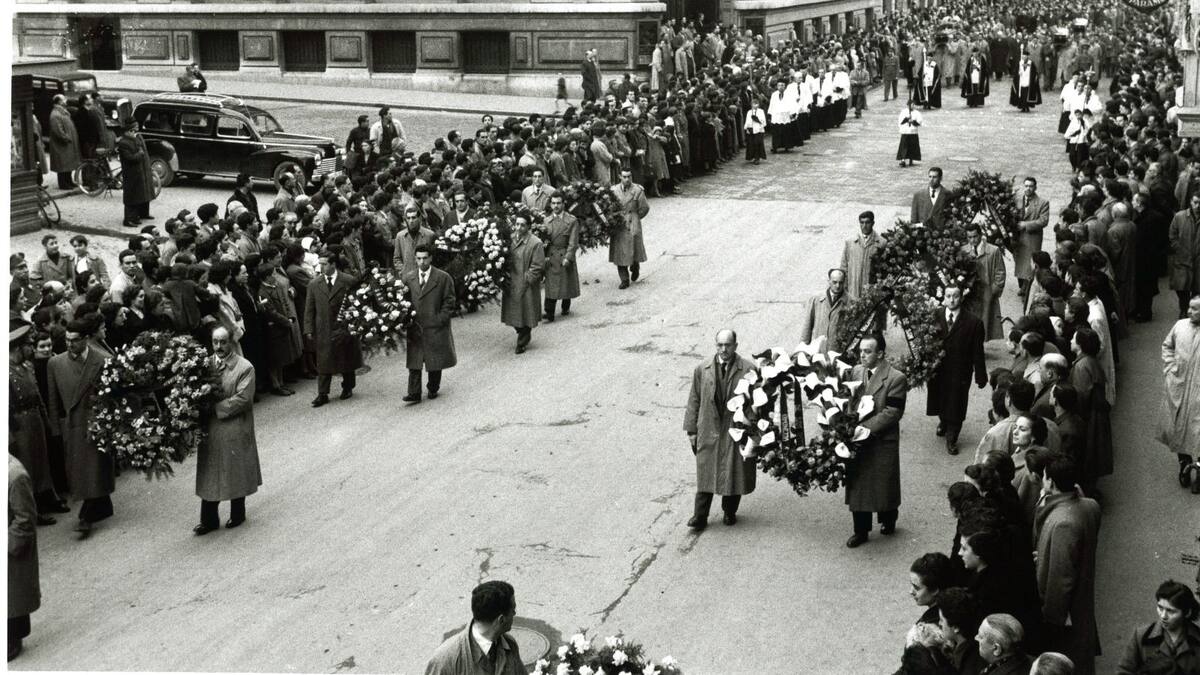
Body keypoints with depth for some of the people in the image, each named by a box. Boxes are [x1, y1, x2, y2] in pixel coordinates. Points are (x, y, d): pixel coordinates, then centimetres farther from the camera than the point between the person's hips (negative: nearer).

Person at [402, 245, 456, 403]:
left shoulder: (443, 278, -3)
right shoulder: (408, 278, 6)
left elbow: (449, 302, -1)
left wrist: (440, 320, -9)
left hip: (435, 327, -2)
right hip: (414, 328, 2)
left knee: (435, 361, 8)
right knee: (414, 361, -2)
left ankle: (433, 389, 24)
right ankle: (414, 394, -2)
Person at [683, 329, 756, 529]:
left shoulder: (748, 370, -7)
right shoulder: (702, 369, 0)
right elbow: (694, 400, 5)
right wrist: (691, 430, 4)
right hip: (709, 430, 1)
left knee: (734, 474, 9)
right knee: (705, 474, 4)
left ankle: (730, 512, 29)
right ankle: (700, 517, 11)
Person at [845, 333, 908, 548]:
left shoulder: (896, 379, -14)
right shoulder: (856, 371, 4)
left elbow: (892, 412, -18)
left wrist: (867, 428, -23)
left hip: (882, 443, -5)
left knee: (883, 483, 11)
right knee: (857, 485, 9)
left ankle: (888, 520, 36)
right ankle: (861, 530, 20)